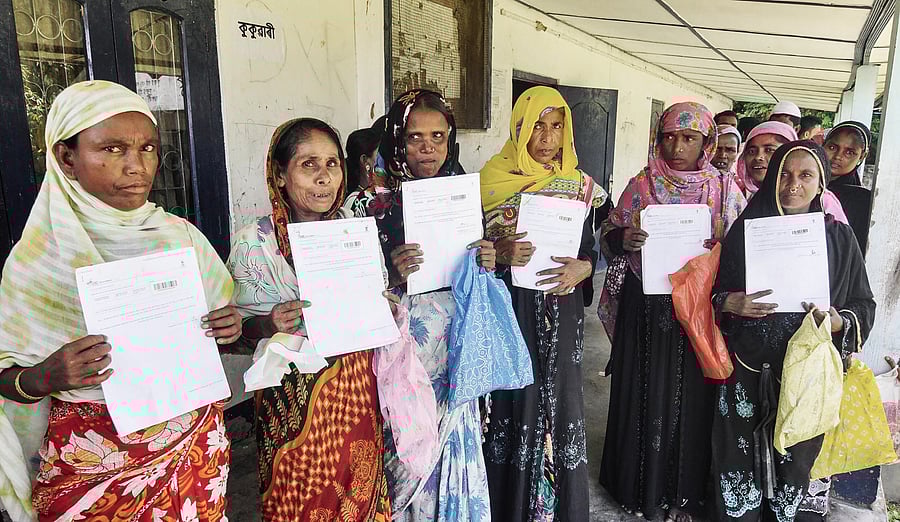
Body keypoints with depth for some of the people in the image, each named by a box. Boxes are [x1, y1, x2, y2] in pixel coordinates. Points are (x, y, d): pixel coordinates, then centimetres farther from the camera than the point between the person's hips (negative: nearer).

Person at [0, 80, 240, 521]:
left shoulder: (182, 236, -3)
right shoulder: (36, 259, -10)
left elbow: (215, 330, 8)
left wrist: (228, 330, -14)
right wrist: (46, 377, -24)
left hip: (194, 438, 3)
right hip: (91, 459, -2)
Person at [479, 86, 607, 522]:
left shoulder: (578, 185, 7)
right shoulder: (493, 179, 0)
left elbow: (590, 251, 9)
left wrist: (580, 269, -12)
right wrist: (500, 253, -18)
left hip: (560, 310, 2)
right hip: (509, 309, -2)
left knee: (559, 398, 6)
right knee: (514, 400, 0)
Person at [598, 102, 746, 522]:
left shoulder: (725, 188, 3)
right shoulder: (641, 185, 2)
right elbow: (610, 233, 6)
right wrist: (624, 239, -17)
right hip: (646, 309, 0)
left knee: (690, 396, 7)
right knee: (644, 392, 7)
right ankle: (639, 485, 27)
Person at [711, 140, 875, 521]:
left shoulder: (839, 236, 3)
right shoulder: (747, 227, 2)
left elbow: (864, 305, 6)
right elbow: (714, 291, 5)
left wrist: (839, 322, -14)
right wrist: (730, 303, -16)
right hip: (746, 369, 0)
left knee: (794, 459, 9)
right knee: (740, 459, 6)